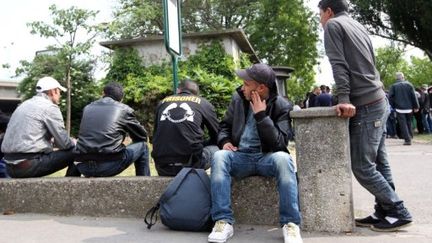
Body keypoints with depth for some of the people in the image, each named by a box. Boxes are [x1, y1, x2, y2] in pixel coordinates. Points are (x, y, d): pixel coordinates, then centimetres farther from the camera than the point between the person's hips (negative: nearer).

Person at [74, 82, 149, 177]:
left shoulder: (87, 108, 18)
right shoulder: (124, 109, 8)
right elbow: (142, 136, 18)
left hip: (83, 167, 5)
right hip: (110, 165, -5)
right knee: (142, 146, 18)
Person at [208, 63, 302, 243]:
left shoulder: (281, 106, -6)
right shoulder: (238, 98, 4)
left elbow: (280, 143, -15)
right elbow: (225, 125, 16)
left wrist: (261, 115, -20)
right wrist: (225, 141, -6)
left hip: (267, 158, -2)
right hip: (240, 156, 3)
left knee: (283, 158, -36)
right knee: (219, 156, -29)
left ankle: (290, 223, -26)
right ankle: (224, 221, -28)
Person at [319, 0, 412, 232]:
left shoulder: (333, 25, -2)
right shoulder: (358, 26, 21)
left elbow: (339, 65, -15)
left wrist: (344, 99, -22)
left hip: (365, 106, -9)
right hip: (378, 101, 9)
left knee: (362, 167, -4)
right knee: (378, 163, 10)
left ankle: (399, 212, 4)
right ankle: (384, 212, 16)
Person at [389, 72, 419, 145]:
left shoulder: (394, 86, -5)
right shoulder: (409, 84, 1)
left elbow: (390, 97, -7)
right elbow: (413, 96, -1)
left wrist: (393, 106, 5)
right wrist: (416, 106, 5)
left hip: (399, 108, -3)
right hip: (409, 108, 3)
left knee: (403, 124, -2)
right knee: (409, 123, 21)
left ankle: (407, 139, -8)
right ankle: (410, 136, 27)